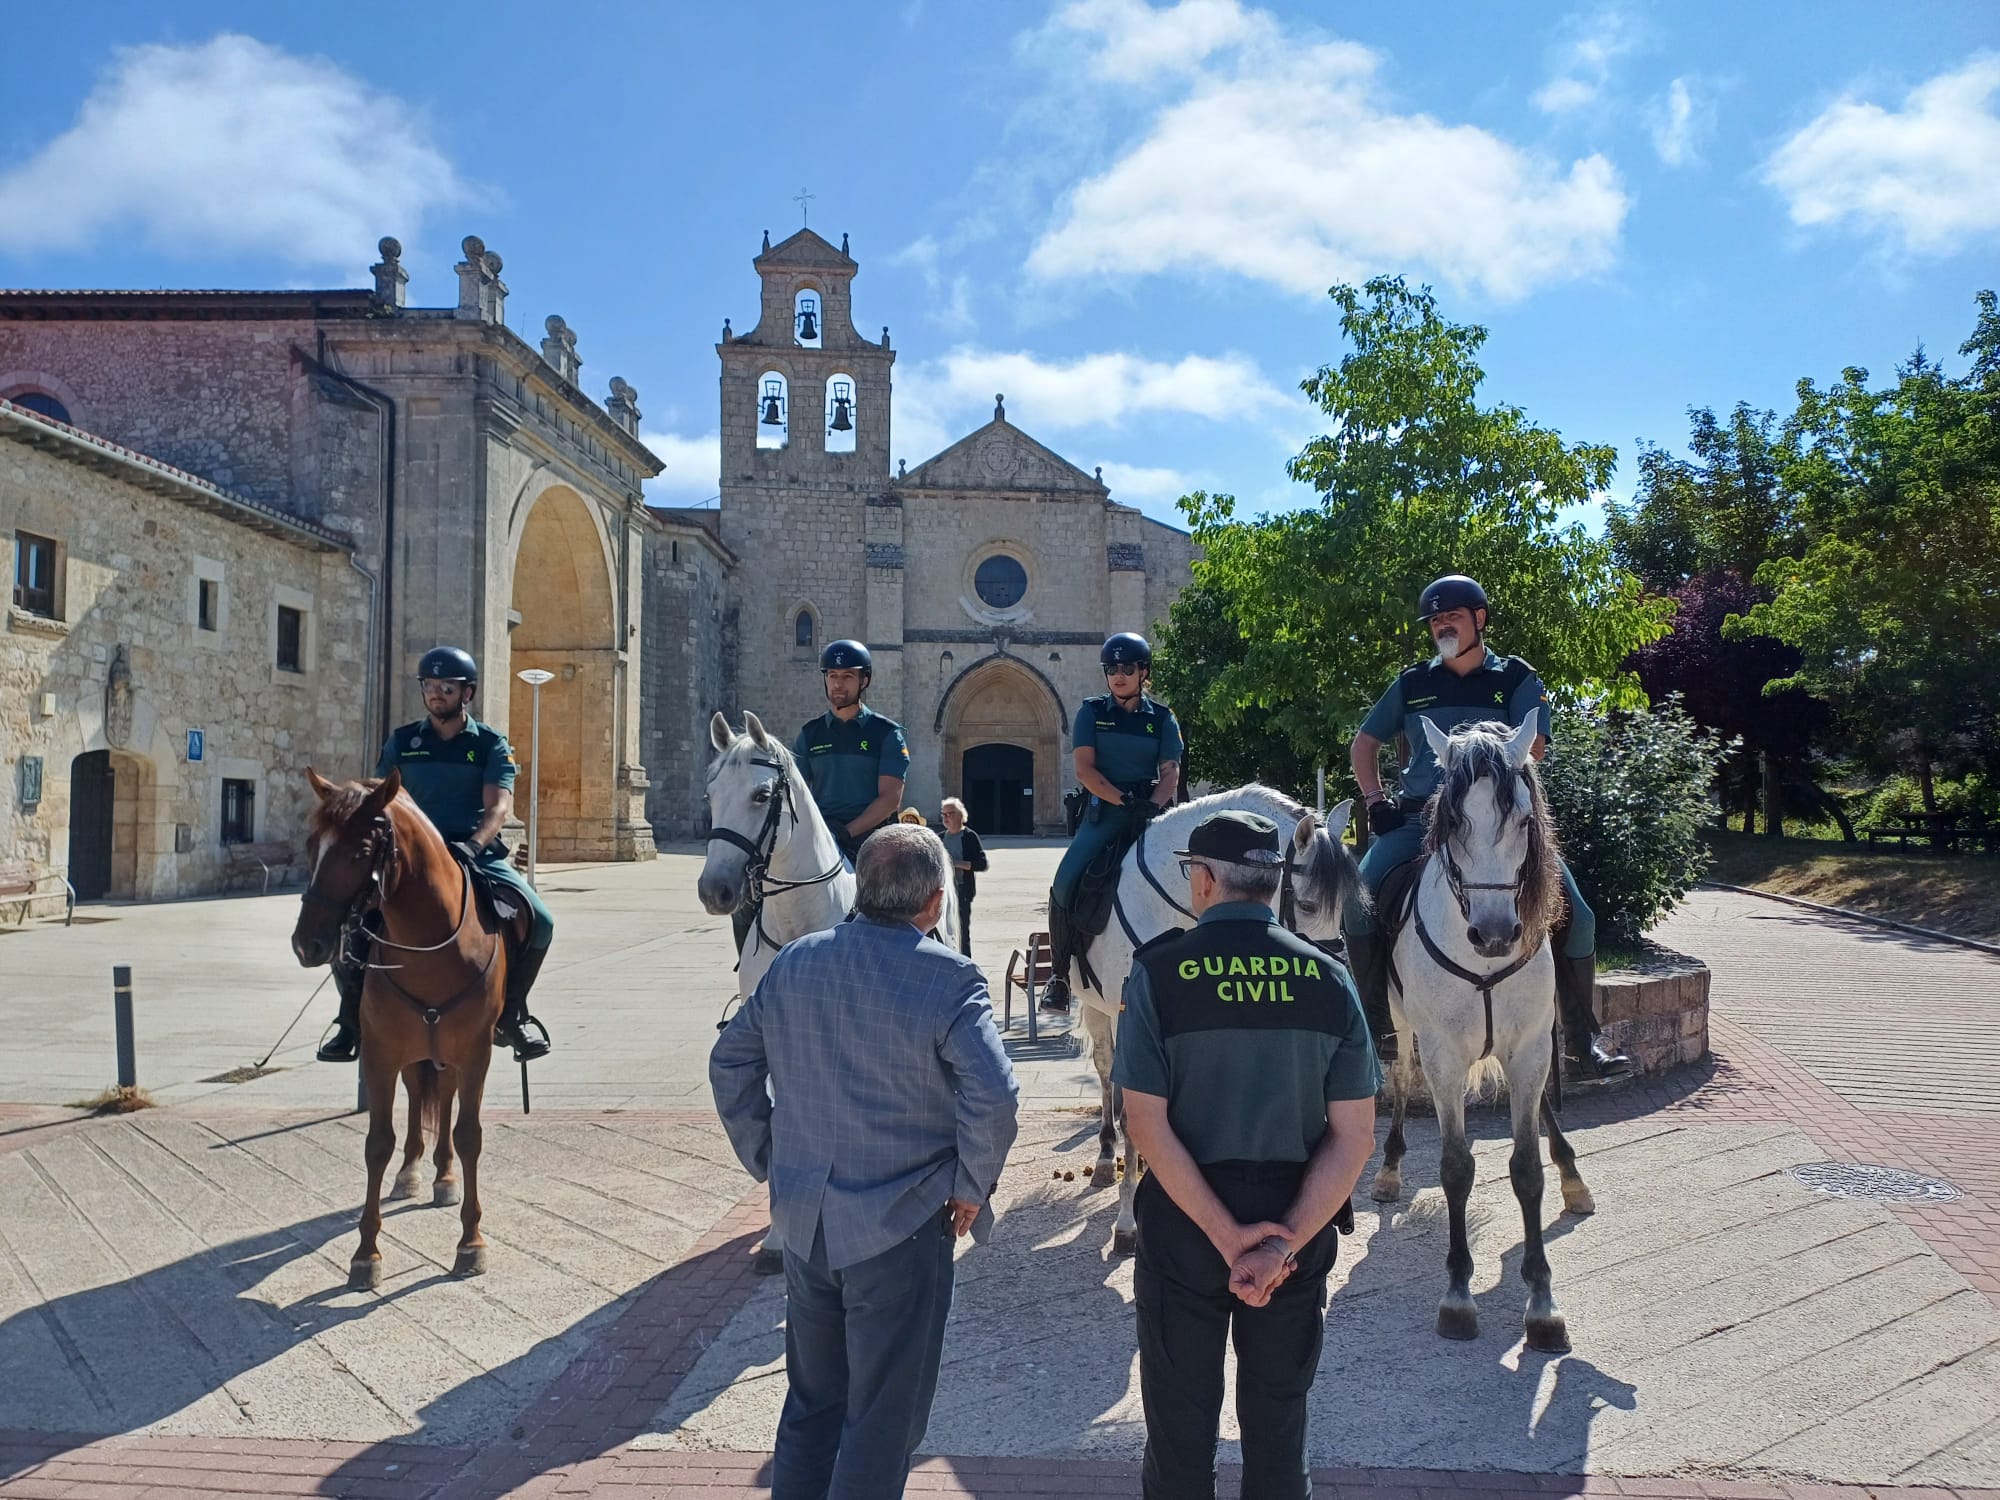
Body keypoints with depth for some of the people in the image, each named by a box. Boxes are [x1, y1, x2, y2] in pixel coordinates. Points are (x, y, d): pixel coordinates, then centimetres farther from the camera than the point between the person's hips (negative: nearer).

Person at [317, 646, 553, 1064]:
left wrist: (472, 846, -28)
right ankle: (354, 1017, 2)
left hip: (477, 854, -1)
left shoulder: (491, 744, 4)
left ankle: (510, 1013, 1)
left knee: (539, 921, -21)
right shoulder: (402, 742, 10)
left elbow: (499, 806, -9)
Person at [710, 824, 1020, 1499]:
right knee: (882, 1419, 11)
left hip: (802, 1221, 6)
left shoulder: (793, 962, 2)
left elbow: (730, 1062, 9)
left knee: (811, 1400, 24)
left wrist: (767, 1158, 15)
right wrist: (973, 1187, -11)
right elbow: (992, 1096, -27)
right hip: (900, 1228, -6)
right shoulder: (948, 979, -17)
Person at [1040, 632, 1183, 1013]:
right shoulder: (1092, 712, 7)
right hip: (1103, 812, -1)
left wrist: (1152, 806, -19)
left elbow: (1170, 773, 2)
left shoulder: (1162, 718, 10)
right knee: (1066, 881, -20)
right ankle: (1060, 972, -8)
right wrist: (1124, 800, -17)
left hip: (1152, 813, 1)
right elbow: (1084, 769, -4)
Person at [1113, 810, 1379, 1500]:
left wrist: (1228, 1235, -15)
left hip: (1184, 1223, -2)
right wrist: (1284, 1242, -13)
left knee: (1180, 1419, 16)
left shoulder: (1158, 972, -12)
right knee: (1278, 1418, 20)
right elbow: (1354, 1136, -9)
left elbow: (1148, 1127, -17)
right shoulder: (1328, 978, -5)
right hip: (1298, 1222, 2)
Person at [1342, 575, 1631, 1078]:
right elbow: (1364, 744, 21)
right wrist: (1376, 800, 6)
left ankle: (1582, 1037, 4)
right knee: (1358, 904, -20)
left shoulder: (1517, 679, 7)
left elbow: (1530, 749, -6)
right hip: (1419, 819, 1)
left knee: (1576, 915, -12)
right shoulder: (1412, 684, 14)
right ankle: (1376, 1029, -7)